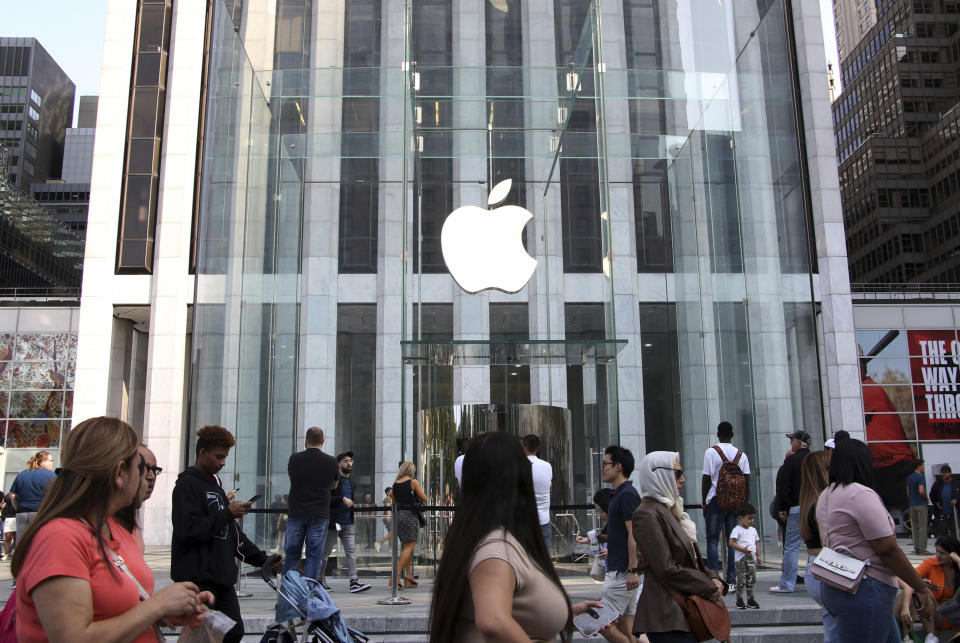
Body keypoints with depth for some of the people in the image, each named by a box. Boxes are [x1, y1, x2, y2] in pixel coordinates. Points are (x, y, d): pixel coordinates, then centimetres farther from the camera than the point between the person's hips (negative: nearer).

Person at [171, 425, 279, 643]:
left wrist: (261, 559, 13)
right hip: (198, 579, -9)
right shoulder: (187, 484, -9)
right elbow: (187, 530, -22)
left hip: (222, 576, 9)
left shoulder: (215, 484, 18)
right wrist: (227, 513, -18)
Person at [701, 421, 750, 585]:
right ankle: (732, 580, 6)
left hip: (716, 500, -3)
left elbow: (706, 479, -6)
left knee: (712, 540, 1)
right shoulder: (741, 454, 8)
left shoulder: (711, 452, -4)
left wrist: (704, 503, 0)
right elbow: (747, 480, 5)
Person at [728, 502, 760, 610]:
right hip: (741, 558, -6)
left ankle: (751, 599, 18)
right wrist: (743, 549, -22)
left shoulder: (753, 530, 15)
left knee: (752, 580, 9)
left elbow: (756, 544, 21)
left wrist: (758, 556, 14)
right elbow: (731, 543, -15)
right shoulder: (737, 530, -7)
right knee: (741, 580, -5)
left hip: (752, 558, 7)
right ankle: (739, 600, 4)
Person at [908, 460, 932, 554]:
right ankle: (922, 548, -4)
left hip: (912, 505, 7)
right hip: (921, 504, -7)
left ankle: (916, 548, 10)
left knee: (915, 527, 9)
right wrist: (927, 498, -7)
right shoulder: (921, 477, -13)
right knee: (922, 527, -3)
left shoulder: (909, 477, 12)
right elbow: (921, 491, -22)